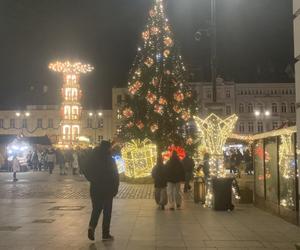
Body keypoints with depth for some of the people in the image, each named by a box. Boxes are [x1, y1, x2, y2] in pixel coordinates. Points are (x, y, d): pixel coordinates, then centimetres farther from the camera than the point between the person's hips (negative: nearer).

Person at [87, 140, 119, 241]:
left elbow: (87, 173, 7)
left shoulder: (92, 159, 0)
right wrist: (115, 189, -4)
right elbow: (115, 176, -11)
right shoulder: (110, 160, -12)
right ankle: (105, 234, 11)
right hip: (107, 189, -3)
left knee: (96, 209, 15)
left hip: (95, 188, 3)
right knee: (107, 211, 7)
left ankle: (92, 226, -10)